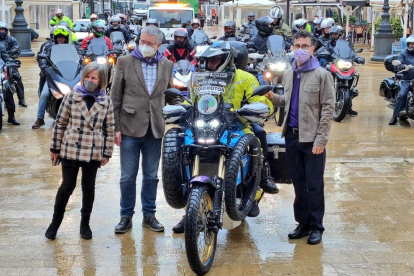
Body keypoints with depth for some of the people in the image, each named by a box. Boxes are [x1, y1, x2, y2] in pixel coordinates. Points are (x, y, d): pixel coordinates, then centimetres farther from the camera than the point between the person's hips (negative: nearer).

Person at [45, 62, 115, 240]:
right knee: (67, 186, 3)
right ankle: (55, 222, 20)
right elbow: (60, 123, 2)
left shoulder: (106, 102, 0)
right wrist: (55, 148, 3)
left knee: (89, 188, 10)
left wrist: (107, 153, 3)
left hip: (93, 152, 1)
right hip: (70, 150, -1)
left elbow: (110, 129, 4)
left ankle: (85, 224, 26)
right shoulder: (72, 97, -2)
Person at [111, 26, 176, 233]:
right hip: (130, 128, -2)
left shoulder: (167, 66, 6)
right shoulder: (125, 62, -1)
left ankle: (149, 214, 24)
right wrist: (115, 127, -6)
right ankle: (126, 216, 17)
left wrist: (167, 123, 6)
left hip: (154, 130, 2)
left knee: (151, 176, 11)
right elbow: (115, 97, -1)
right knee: (127, 177, 4)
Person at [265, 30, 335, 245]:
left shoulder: (322, 75, -6)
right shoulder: (289, 74, 12)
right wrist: (273, 98, 0)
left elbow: (328, 108, -9)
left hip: (312, 138, -5)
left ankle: (316, 226, 12)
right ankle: (303, 223, 22)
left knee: (314, 185, 1)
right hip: (292, 135, 6)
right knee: (298, 183, 12)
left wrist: (321, 139, -15)